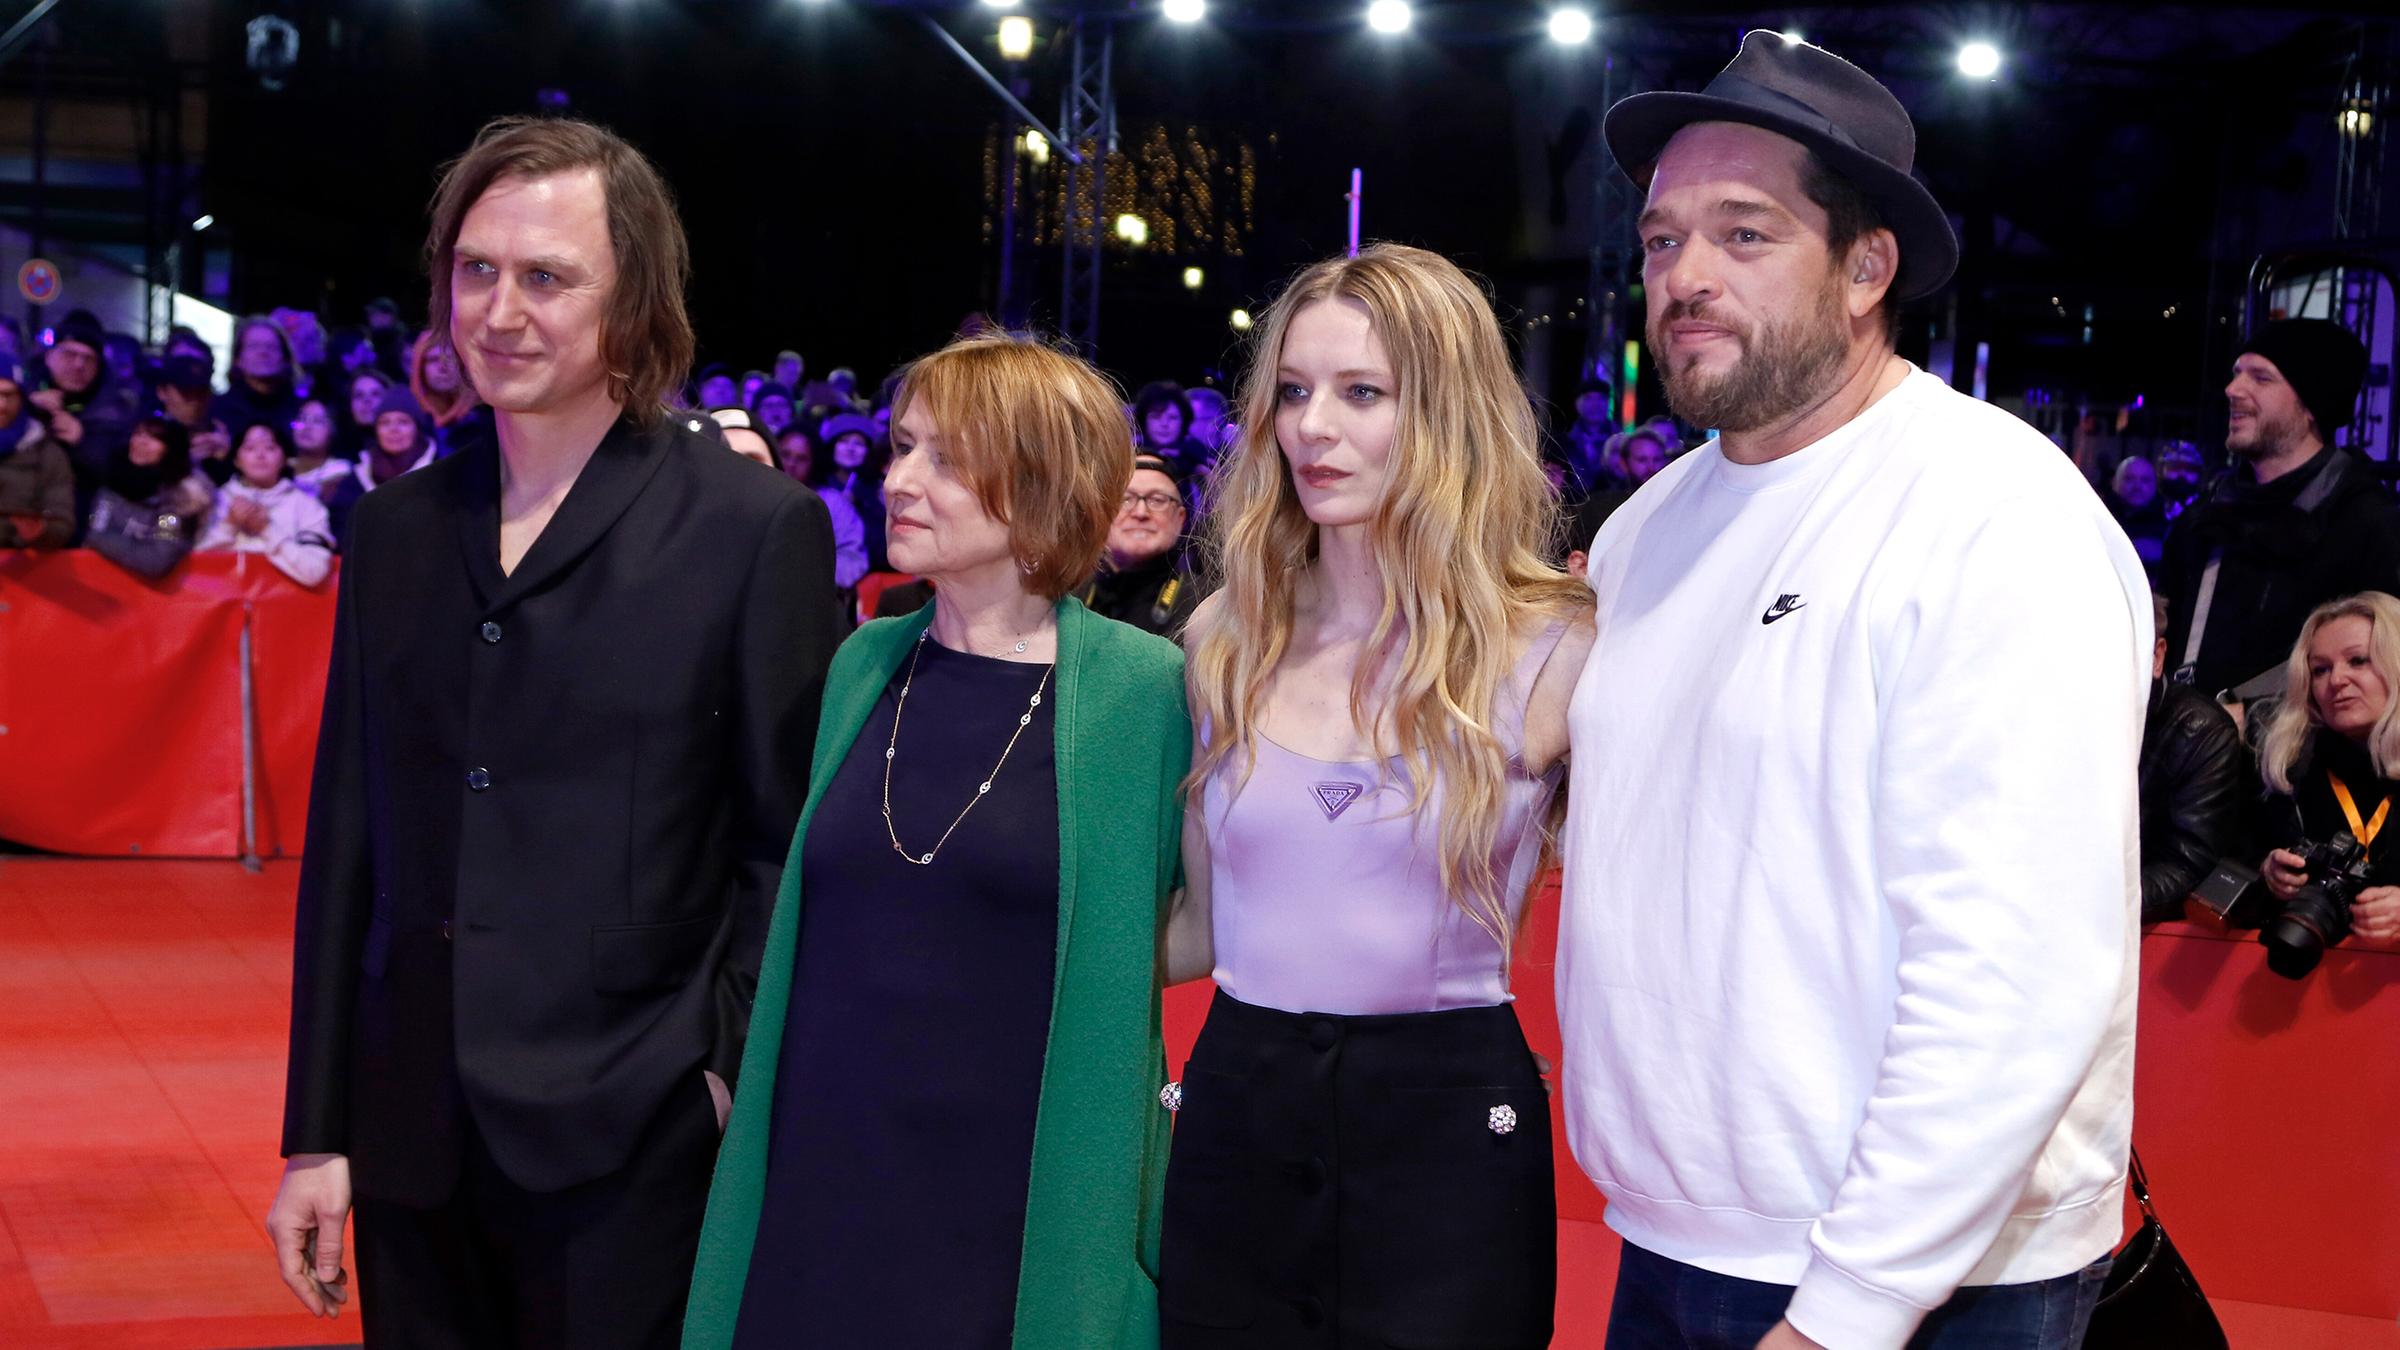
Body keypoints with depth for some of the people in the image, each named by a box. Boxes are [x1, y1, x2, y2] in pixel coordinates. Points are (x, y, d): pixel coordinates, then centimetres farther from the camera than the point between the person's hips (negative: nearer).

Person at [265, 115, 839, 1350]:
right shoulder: (398, 527, 9)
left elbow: (787, 850, -4)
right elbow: (348, 837, 10)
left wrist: (735, 1077, -11)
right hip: (415, 1148, 5)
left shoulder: (758, 531, -6)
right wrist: (318, 1132, 9)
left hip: (631, 1153, -4)